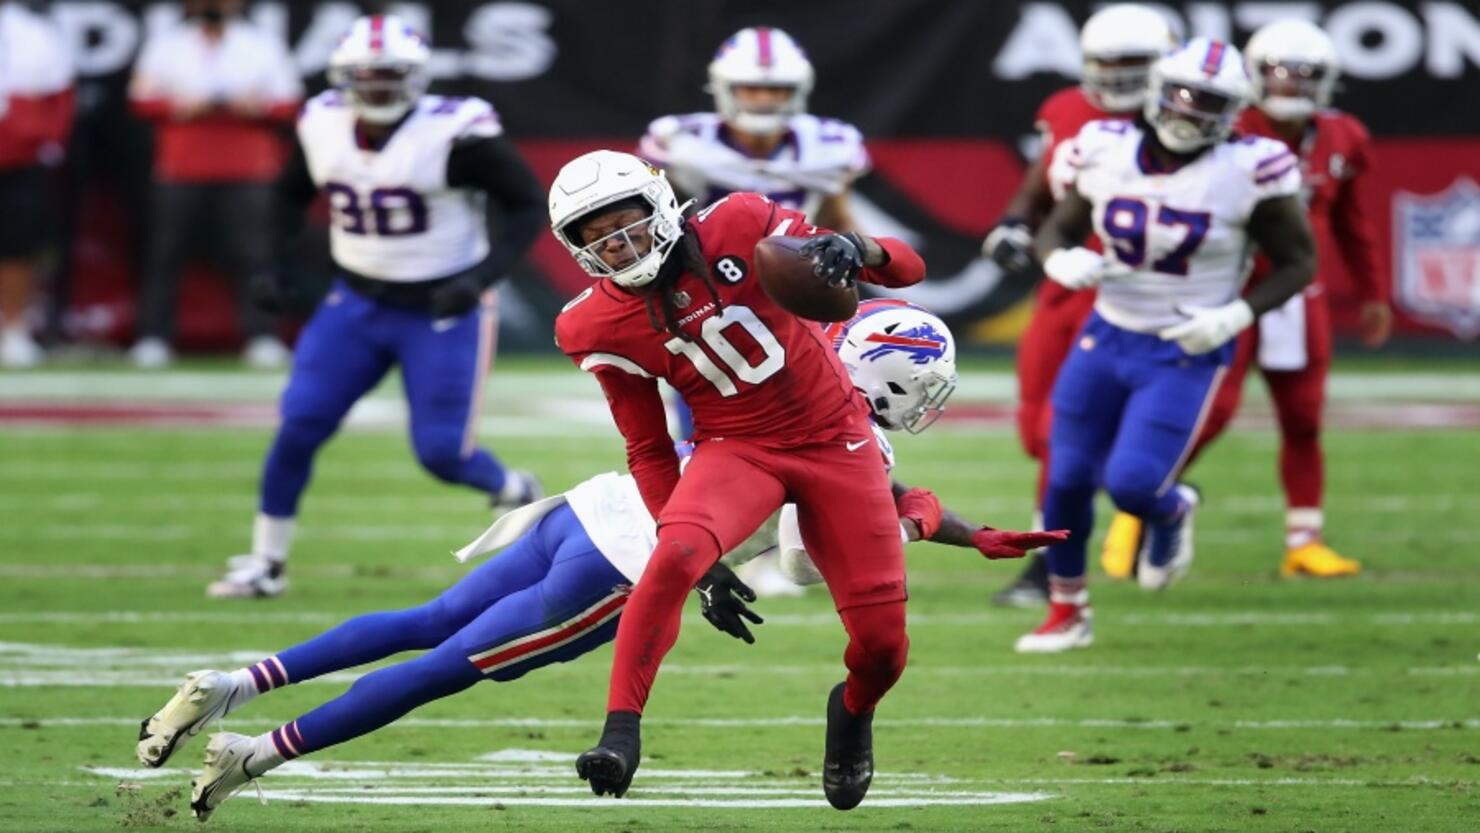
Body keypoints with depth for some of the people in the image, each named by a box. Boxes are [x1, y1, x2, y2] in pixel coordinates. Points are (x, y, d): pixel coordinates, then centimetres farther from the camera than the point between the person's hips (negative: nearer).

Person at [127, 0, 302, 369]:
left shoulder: (263, 45, 7)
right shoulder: (167, 44, 7)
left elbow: (288, 104, 6)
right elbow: (142, 99, 5)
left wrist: (258, 107, -14)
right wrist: (176, 106, -13)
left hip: (247, 174, 0)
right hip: (181, 169, 0)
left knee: (251, 254, -4)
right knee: (165, 252, -2)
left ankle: (262, 336, 1)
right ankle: (153, 336, 3)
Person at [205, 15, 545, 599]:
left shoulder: (455, 136, -21)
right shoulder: (322, 126, -5)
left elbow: (528, 207, -13)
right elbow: (290, 198, 15)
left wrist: (481, 277, -25)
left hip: (441, 311, -4)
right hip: (357, 303, 4)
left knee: (442, 453, -5)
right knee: (300, 424, -7)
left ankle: (514, 492, 29)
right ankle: (265, 562, 7)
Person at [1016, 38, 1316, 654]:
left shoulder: (1246, 172, -17)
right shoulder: (1106, 153, -7)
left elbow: (1298, 262, -7)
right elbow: (1055, 231, 7)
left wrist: (1235, 316, -20)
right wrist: (1062, 262, -17)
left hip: (1186, 355, -4)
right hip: (1107, 340, 4)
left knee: (1132, 484, -15)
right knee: (1069, 478, 5)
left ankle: (1172, 512, 24)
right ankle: (1067, 613, 27)